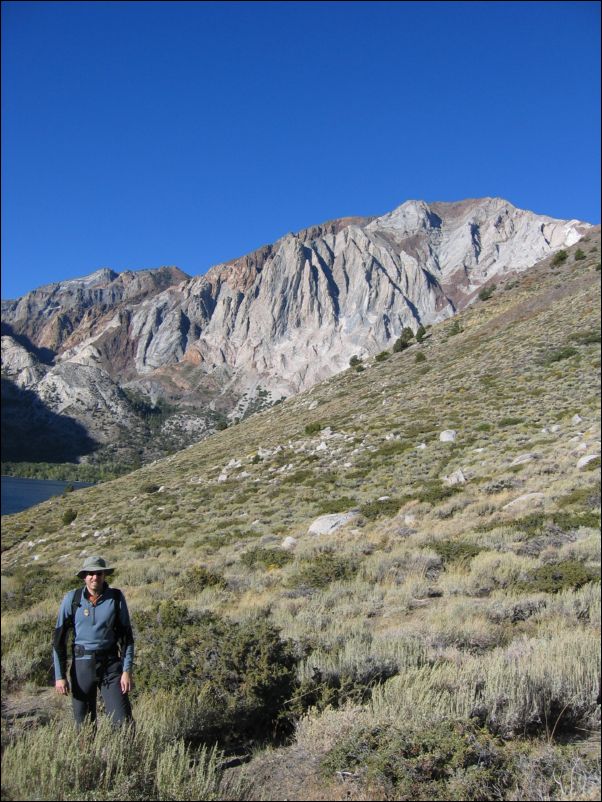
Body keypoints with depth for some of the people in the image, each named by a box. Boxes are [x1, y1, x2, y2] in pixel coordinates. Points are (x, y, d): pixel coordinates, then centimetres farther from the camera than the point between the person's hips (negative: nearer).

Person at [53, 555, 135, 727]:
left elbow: (127, 636, 0)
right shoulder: (72, 599, -5)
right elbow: (59, 639, -1)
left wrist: (127, 670, -7)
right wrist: (59, 675, -5)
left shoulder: (116, 597, -4)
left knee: (123, 721, -6)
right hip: (82, 664, 1)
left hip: (111, 663, 0)